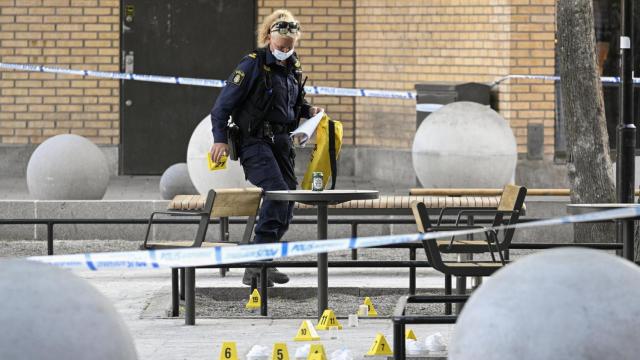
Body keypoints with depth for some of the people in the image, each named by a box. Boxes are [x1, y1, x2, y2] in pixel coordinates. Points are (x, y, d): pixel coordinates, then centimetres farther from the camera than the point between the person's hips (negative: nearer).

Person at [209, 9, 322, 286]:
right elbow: (224, 104, -10)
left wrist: (308, 110, 7)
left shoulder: (293, 69, 11)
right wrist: (220, 138, -18)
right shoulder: (253, 65, -11)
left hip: (282, 142, 8)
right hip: (254, 141, -8)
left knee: (287, 200, 6)